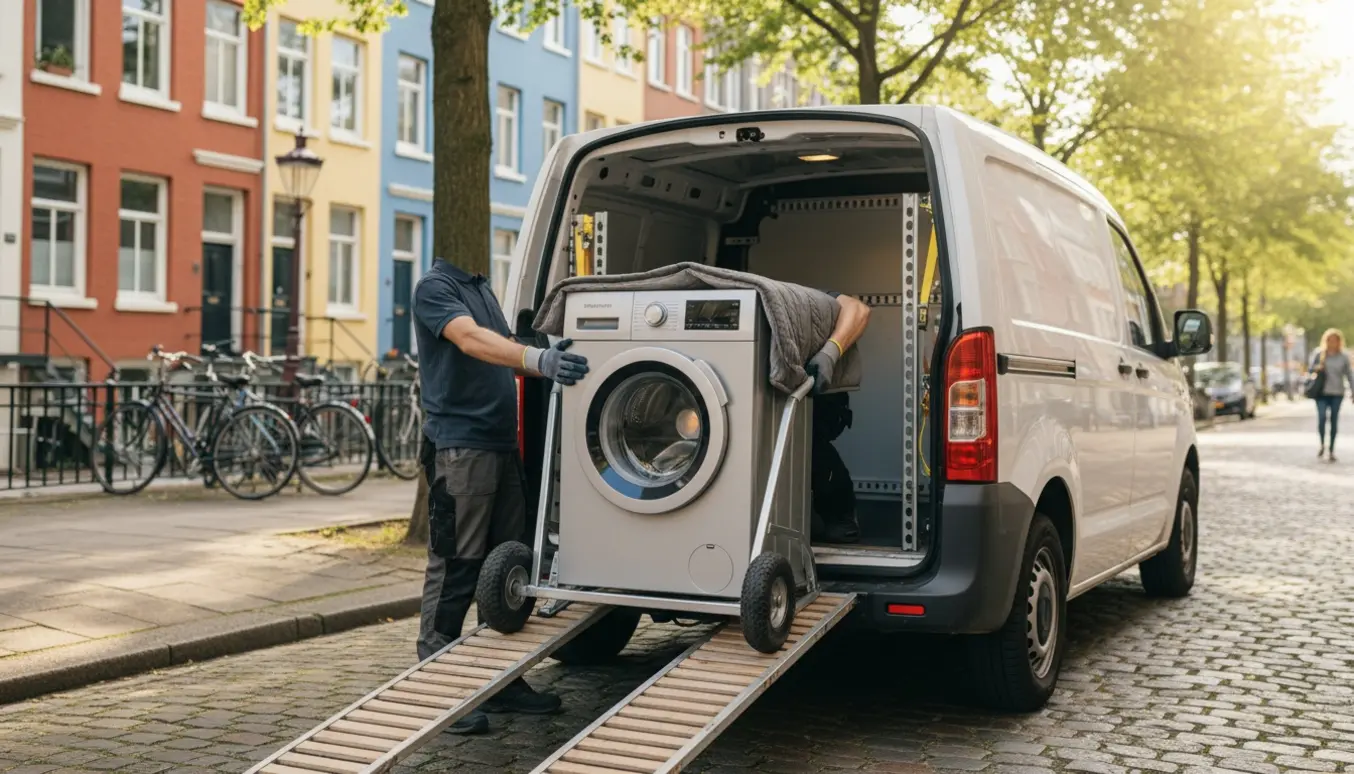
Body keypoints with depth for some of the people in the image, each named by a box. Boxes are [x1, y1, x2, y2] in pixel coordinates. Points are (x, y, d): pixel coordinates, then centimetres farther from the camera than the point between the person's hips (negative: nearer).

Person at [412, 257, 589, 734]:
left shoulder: (482, 288, 19)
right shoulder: (435, 287, -8)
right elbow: (471, 339, -25)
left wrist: (550, 365, 5)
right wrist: (536, 359, -40)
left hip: (502, 443, 9)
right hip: (459, 446, -9)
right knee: (454, 568, -6)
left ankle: (505, 682, 20)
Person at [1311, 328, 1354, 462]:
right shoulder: (1318, 354, 2)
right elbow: (1310, 369, 9)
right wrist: (1316, 368, -14)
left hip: (1337, 393, 1)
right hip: (1322, 392, -1)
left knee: (1334, 421, 3)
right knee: (1321, 417, -16)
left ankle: (1331, 450, 12)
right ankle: (1323, 445, 5)